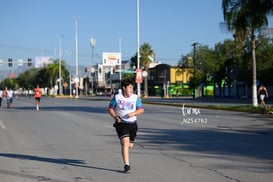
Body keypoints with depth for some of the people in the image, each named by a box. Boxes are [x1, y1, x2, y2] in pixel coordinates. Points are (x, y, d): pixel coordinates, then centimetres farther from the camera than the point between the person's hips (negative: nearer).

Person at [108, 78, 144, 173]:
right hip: (121, 123, -3)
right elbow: (110, 108, 4)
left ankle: (124, 150, 49)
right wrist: (115, 117, -12)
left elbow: (141, 109, 4)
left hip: (132, 123, 3)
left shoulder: (135, 98, 3)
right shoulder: (117, 97, -2)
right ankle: (126, 165, -15)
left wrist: (133, 113, -15)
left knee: (130, 145, 11)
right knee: (125, 143, -18)